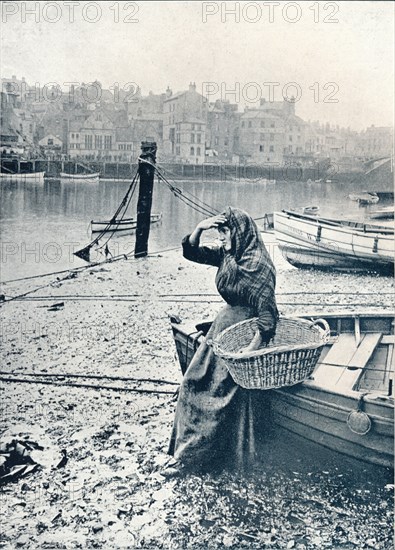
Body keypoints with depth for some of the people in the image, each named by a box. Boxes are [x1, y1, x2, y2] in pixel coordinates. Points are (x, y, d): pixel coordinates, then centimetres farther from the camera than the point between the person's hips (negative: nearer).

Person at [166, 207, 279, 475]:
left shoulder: (258, 265, -22)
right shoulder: (227, 255, 3)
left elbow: (267, 311, -24)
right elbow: (191, 252, 10)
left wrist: (253, 347, -28)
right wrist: (200, 227, -8)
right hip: (224, 323, 9)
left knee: (219, 392, -2)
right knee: (194, 382, 5)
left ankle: (189, 453, 9)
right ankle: (185, 446, 17)